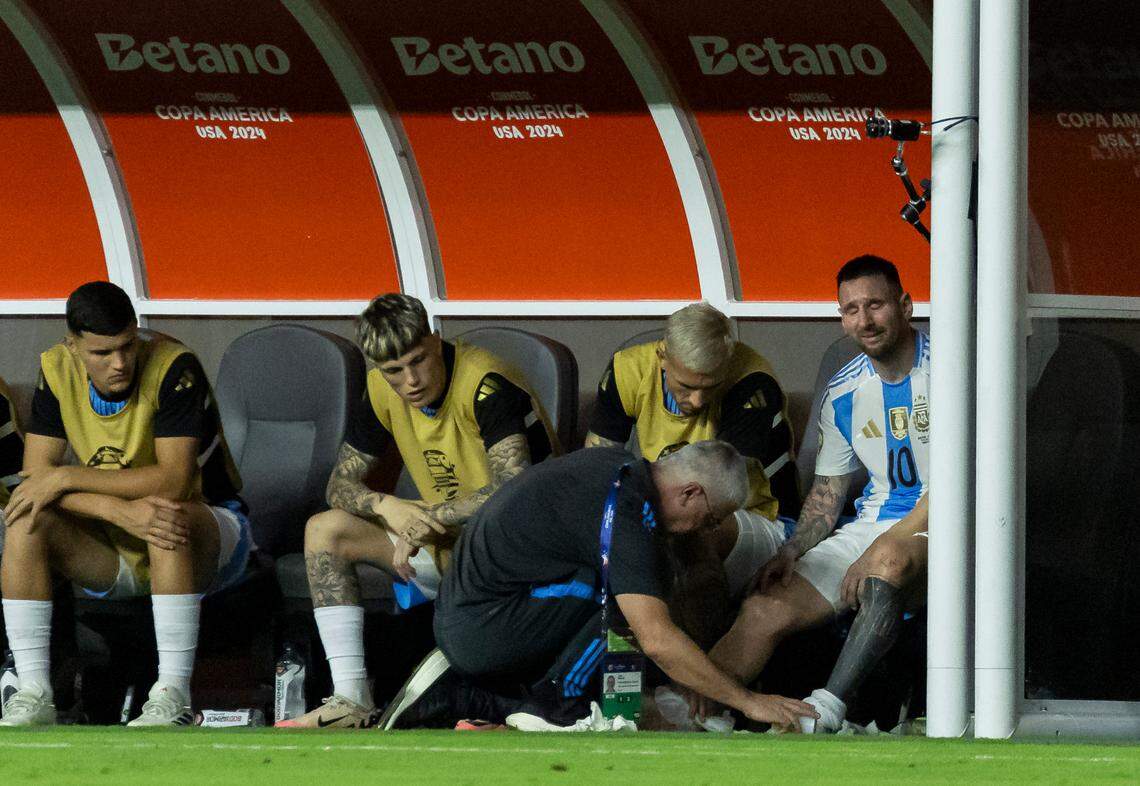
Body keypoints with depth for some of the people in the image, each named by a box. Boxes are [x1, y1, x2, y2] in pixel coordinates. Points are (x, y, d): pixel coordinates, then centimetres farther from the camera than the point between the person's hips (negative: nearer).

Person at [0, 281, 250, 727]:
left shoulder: (173, 369, -21)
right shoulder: (57, 373, -8)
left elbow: (174, 481, -29)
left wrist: (67, 478, -29)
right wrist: (123, 511, -31)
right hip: (112, 555, 4)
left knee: (167, 510, -38)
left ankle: (173, 695, -36)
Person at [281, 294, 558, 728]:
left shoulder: (485, 383, -23)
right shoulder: (381, 391, -1)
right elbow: (341, 484, 4)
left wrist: (428, 515, -23)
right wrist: (388, 507, -18)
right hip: (446, 543, 7)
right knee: (324, 529, -7)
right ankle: (352, 701, -18)